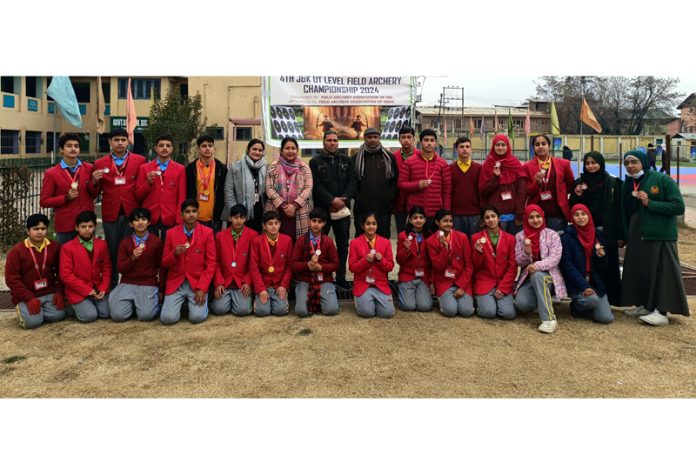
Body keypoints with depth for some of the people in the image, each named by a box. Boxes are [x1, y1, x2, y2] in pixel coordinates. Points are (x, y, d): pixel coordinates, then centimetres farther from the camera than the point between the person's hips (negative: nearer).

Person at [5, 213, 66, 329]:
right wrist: (29, 299, -17)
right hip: (27, 296, -2)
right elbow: (12, 279, -9)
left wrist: (59, 292, -8)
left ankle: (41, 309, 12)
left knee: (58, 315, -20)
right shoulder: (17, 251, -8)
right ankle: (23, 309, 12)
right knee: (33, 321, -22)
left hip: (49, 293, 2)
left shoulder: (55, 247, 1)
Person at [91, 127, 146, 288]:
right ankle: (111, 287, 20)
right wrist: (95, 181, -9)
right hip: (110, 214, 1)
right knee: (112, 251, 8)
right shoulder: (100, 163, 8)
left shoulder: (139, 161, 4)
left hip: (132, 213, -1)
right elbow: (95, 192, 9)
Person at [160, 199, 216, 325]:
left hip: (198, 282, -1)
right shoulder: (171, 233, 2)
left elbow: (211, 263, -4)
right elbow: (164, 263, 6)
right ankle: (181, 302, 15)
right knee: (167, 318, -17)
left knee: (197, 317, -21)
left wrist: (202, 288, -13)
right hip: (176, 283, 1)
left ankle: (192, 303, 13)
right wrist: (174, 254, -16)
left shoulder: (207, 232, -2)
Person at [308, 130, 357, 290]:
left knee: (343, 244, 6)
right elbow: (316, 185, -7)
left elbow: (352, 182, 3)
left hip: (343, 208, 3)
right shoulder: (315, 162, 4)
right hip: (322, 209, -3)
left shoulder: (347, 161, 12)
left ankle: (341, 277, 15)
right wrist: (332, 200, -17)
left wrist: (343, 200, -12)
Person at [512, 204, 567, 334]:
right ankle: (543, 301, 9)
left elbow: (555, 258, -13)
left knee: (537, 275, -38)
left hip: (548, 276, -2)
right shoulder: (520, 236, 4)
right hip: (528, 277, 2)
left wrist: (537, 266, -31)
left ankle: (549, 319, -34)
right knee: (521, 303, -28)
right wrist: (527, 252, -21)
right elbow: (519, 262, 1)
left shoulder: (552, 235, -3)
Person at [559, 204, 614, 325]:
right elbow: (567, 265, -14)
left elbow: (603, 266, 10)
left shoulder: (597, 234, 8)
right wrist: (584, 286, -23)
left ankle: (585, 307, 20)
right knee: (592, 300, -33)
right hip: (576, 283, -4)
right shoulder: (567, 237, -7)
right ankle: (576, 307, 2)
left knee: (606, 318, -12)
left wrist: (601, 256, -14)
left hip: (596, 282, 4)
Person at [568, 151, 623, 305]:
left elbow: (619, 209, -2)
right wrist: (577, 195, -12)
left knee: (607, 265, 2)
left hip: (606, 232, -2)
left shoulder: (613, 183, 0)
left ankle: (610, 298, 12)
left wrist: (620, 235, -6)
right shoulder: (579, 182, 7)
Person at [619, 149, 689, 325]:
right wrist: (625, 236, 18)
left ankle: (661, 311, -1)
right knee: (638, 271, 9)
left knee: (661, 272, -5)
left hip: (660, 236, -6)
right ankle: (645, 305, 22)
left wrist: (649, 203, -20)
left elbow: (679, 206, -13)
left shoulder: (662, 179, -7)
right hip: (636, 237, 6)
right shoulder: (628, 184, 11)